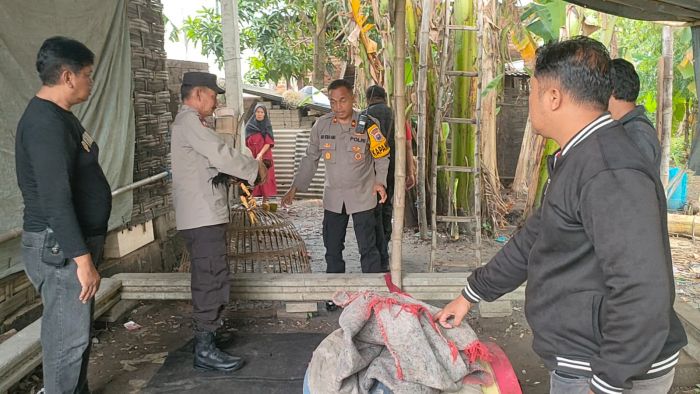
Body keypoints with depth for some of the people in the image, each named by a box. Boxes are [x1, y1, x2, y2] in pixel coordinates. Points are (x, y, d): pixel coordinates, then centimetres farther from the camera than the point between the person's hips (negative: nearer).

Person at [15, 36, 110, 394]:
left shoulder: (58, 116, 13)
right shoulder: (46, 123, -20)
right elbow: (55, 199, -25)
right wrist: (82, 257, -25)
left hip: (73, 241, 10)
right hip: (60, 248, -10)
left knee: (76, 331, 19)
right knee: (67, 338, -1)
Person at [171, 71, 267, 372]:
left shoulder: (187, 122, 21)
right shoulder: (189, 121, -13)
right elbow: (221, 155, -20)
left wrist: (241, 175, 9)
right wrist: (255, 168, -7)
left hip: (200, 216, 11)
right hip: (203, 217, -11)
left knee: (206, 280, 18)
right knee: (212, 280, -8)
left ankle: (204, 335, 29)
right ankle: (205, 351, -1)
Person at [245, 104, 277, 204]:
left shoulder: (267, 126, 5)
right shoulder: (249, 126, 7)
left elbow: (268, 143, -5)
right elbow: (247, 143, 6)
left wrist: (261, 154, -19)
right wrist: (251, 156, -7)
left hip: (264, 156, 0)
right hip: (252, 157, 0)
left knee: (265, 178, -4)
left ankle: (264, 202, 0)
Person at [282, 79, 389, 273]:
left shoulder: (367, 124, -10)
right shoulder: (321, 125, -2)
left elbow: (382, 157, 1)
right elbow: (310, 158, 6)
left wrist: (380, 181, -14)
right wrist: (295, 188, 1)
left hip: (362, 196, -3)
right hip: (333, 197, 4)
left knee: (368, 248, 0)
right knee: (332, 248, 12)